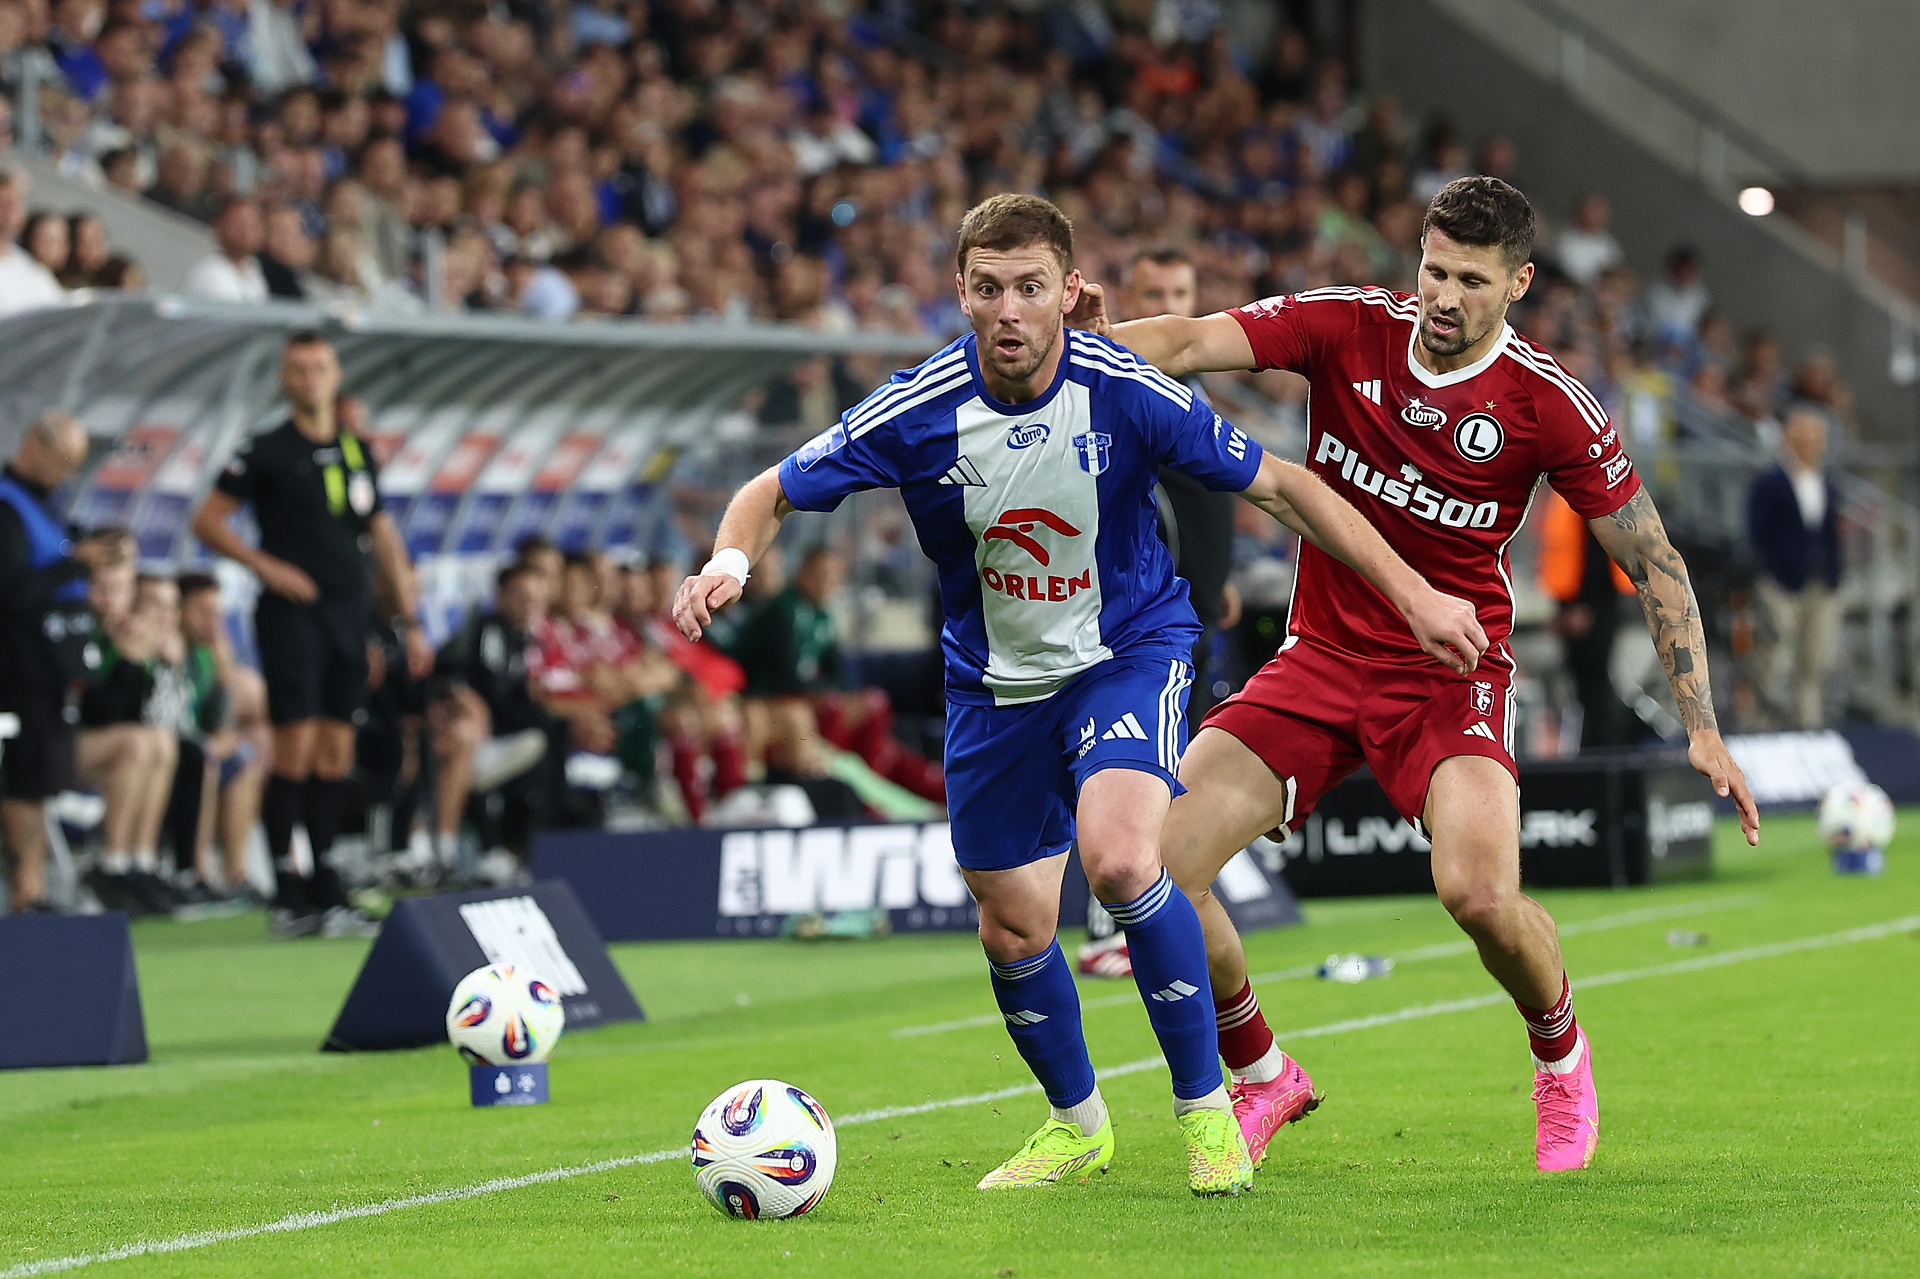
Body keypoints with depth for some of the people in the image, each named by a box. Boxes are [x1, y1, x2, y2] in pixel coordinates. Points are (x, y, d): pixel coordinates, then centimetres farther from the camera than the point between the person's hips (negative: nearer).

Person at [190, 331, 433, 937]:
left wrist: (410, 619, 15)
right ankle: (288, 894, -7)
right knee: (296, 747, -10)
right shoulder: (268, 452, -1)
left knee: (336, 752, 5)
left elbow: (383, 537, 19)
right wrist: (266, 566, -11)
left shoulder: (358, 452, 15)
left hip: (350, 612, 5)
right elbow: (207, 521, 0)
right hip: (292, 611, -5)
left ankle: (323, 886, 10)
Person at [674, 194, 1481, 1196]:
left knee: (1119, 859, -28)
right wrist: (728, 562, -30)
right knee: (1013, 930, 7)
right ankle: (1077, 1124, 36)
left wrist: (1412, 593, -12)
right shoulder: (919, 412, -19)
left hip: (1130, 648, -3)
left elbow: (1276, 485, -11)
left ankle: (1206, 1107, -9)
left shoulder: (1125, 393, -22)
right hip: (995, 680, 3)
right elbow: (774, 493, -7)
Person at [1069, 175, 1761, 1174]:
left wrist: (1702, 727, -11)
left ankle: (1561, 1057, 7)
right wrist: (1092, 335, -41)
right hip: (1319, 659, 3)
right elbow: (1192, 341, -18)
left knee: (1479, 891, -28)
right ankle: (1262, 1077, 13)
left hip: (1451, 671, -3)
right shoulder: (1346, 327, -7)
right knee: (1158, 860, -13)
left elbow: (1653, 563, -4)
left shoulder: (1549, 406, -11)